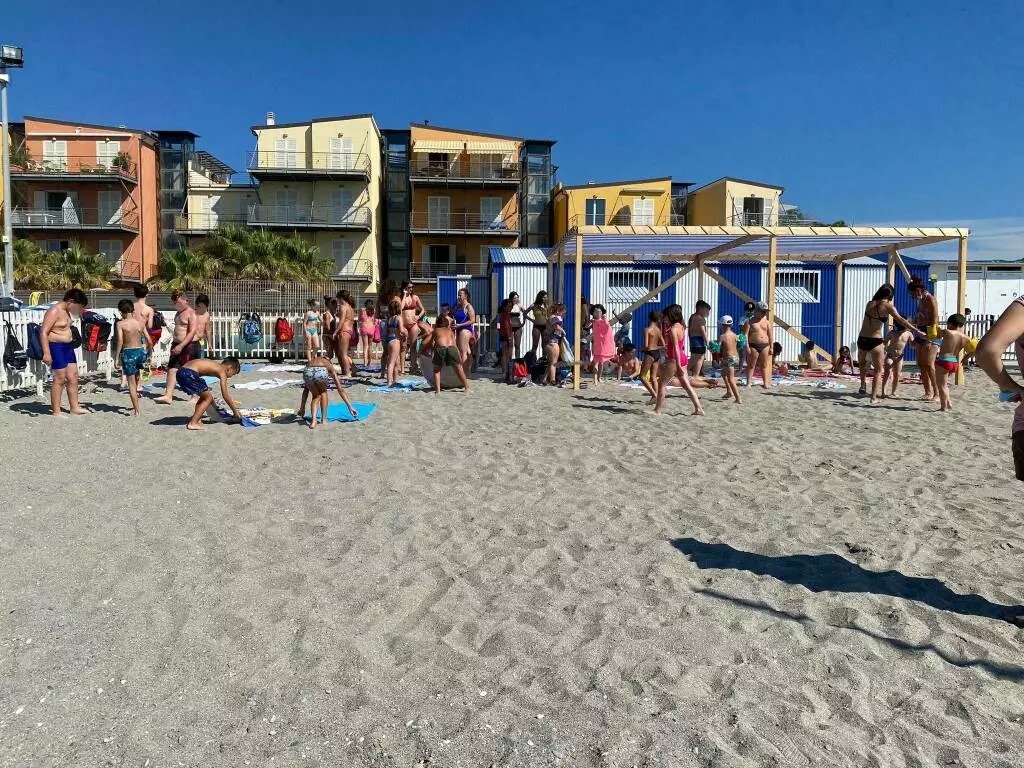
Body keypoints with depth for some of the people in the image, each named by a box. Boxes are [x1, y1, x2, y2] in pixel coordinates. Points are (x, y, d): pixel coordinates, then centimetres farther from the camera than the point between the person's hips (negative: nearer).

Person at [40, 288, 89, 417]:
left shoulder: (67, 311, 11)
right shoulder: (54, 311, -17)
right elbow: (43, 332, -21)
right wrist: (46, 353, -25)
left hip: (68, 347, 9)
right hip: (56, 347, -9)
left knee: (73, 377, 10)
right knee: (60, 379, -6)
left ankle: (74, 407, 18)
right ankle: (56, 411, 2)